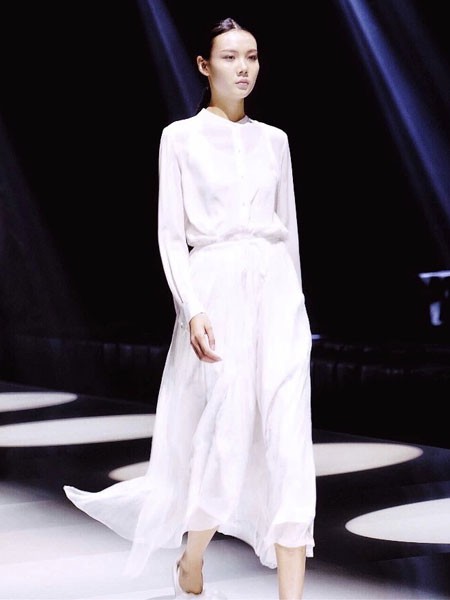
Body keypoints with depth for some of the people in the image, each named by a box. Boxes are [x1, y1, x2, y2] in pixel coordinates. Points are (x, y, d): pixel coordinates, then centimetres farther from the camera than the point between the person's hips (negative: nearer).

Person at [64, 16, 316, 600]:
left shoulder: (274, 139, 13)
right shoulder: (181, 137, 2)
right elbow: (170, 233, -2)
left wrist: (296, 300, 15)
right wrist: (192, 309, -13)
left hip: (277, 286, 4)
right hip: (214, 287, -4)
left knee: (289, 437, -6)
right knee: (229, 430, -5)